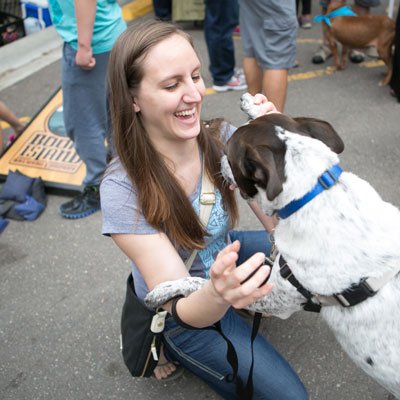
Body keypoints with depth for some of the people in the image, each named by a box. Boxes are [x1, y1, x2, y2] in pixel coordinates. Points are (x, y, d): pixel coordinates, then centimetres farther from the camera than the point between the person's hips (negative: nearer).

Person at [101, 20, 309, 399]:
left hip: (225, 257, 5)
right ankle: (168, 345, 10)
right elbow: (183, 308, -31)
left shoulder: (221, 137, -19)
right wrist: (217, 294, -54)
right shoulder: (123, 190, -32)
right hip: (185, 312, -5)